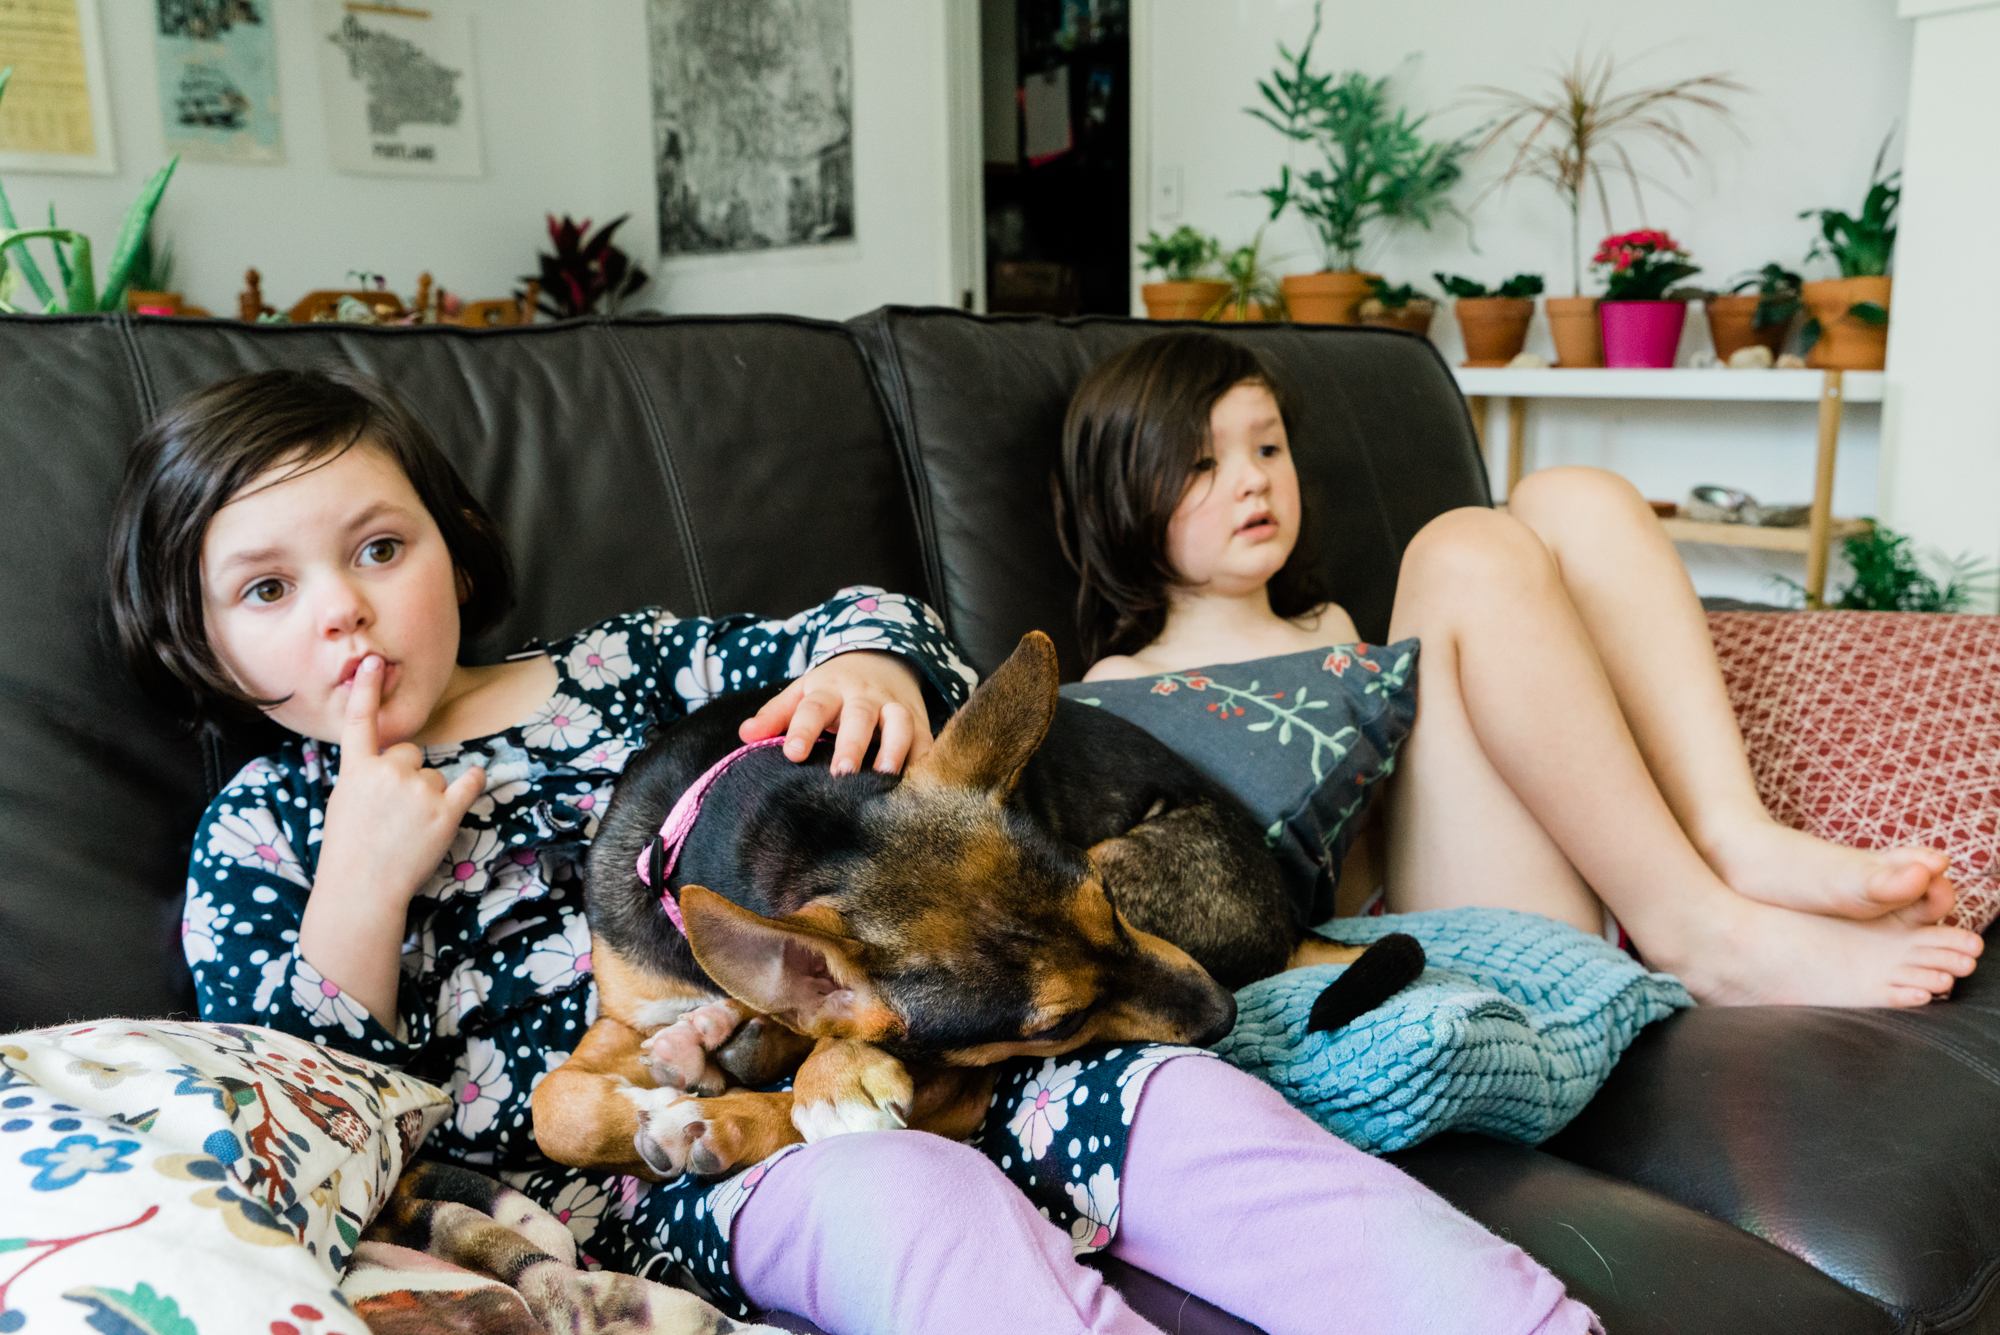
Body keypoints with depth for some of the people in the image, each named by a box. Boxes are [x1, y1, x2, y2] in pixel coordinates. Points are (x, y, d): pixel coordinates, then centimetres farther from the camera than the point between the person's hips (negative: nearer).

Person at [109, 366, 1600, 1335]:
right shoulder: (259, 830, 13)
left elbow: (864, 626, 17)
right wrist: (363, 882, -9)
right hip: (627, 1167, -3)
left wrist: (867, 662, -7)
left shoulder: (620, 666, 18)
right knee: (906, 1197, -35)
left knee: (1181, 1101, -18)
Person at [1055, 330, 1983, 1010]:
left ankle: (1736, 838, -18)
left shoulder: (1329, 630, 32)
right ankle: (1706, 934, -23)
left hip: (1582, 894, 8)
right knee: (1465, 554, -20)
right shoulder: (1126, 685, 8)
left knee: (1569, 500, 1)